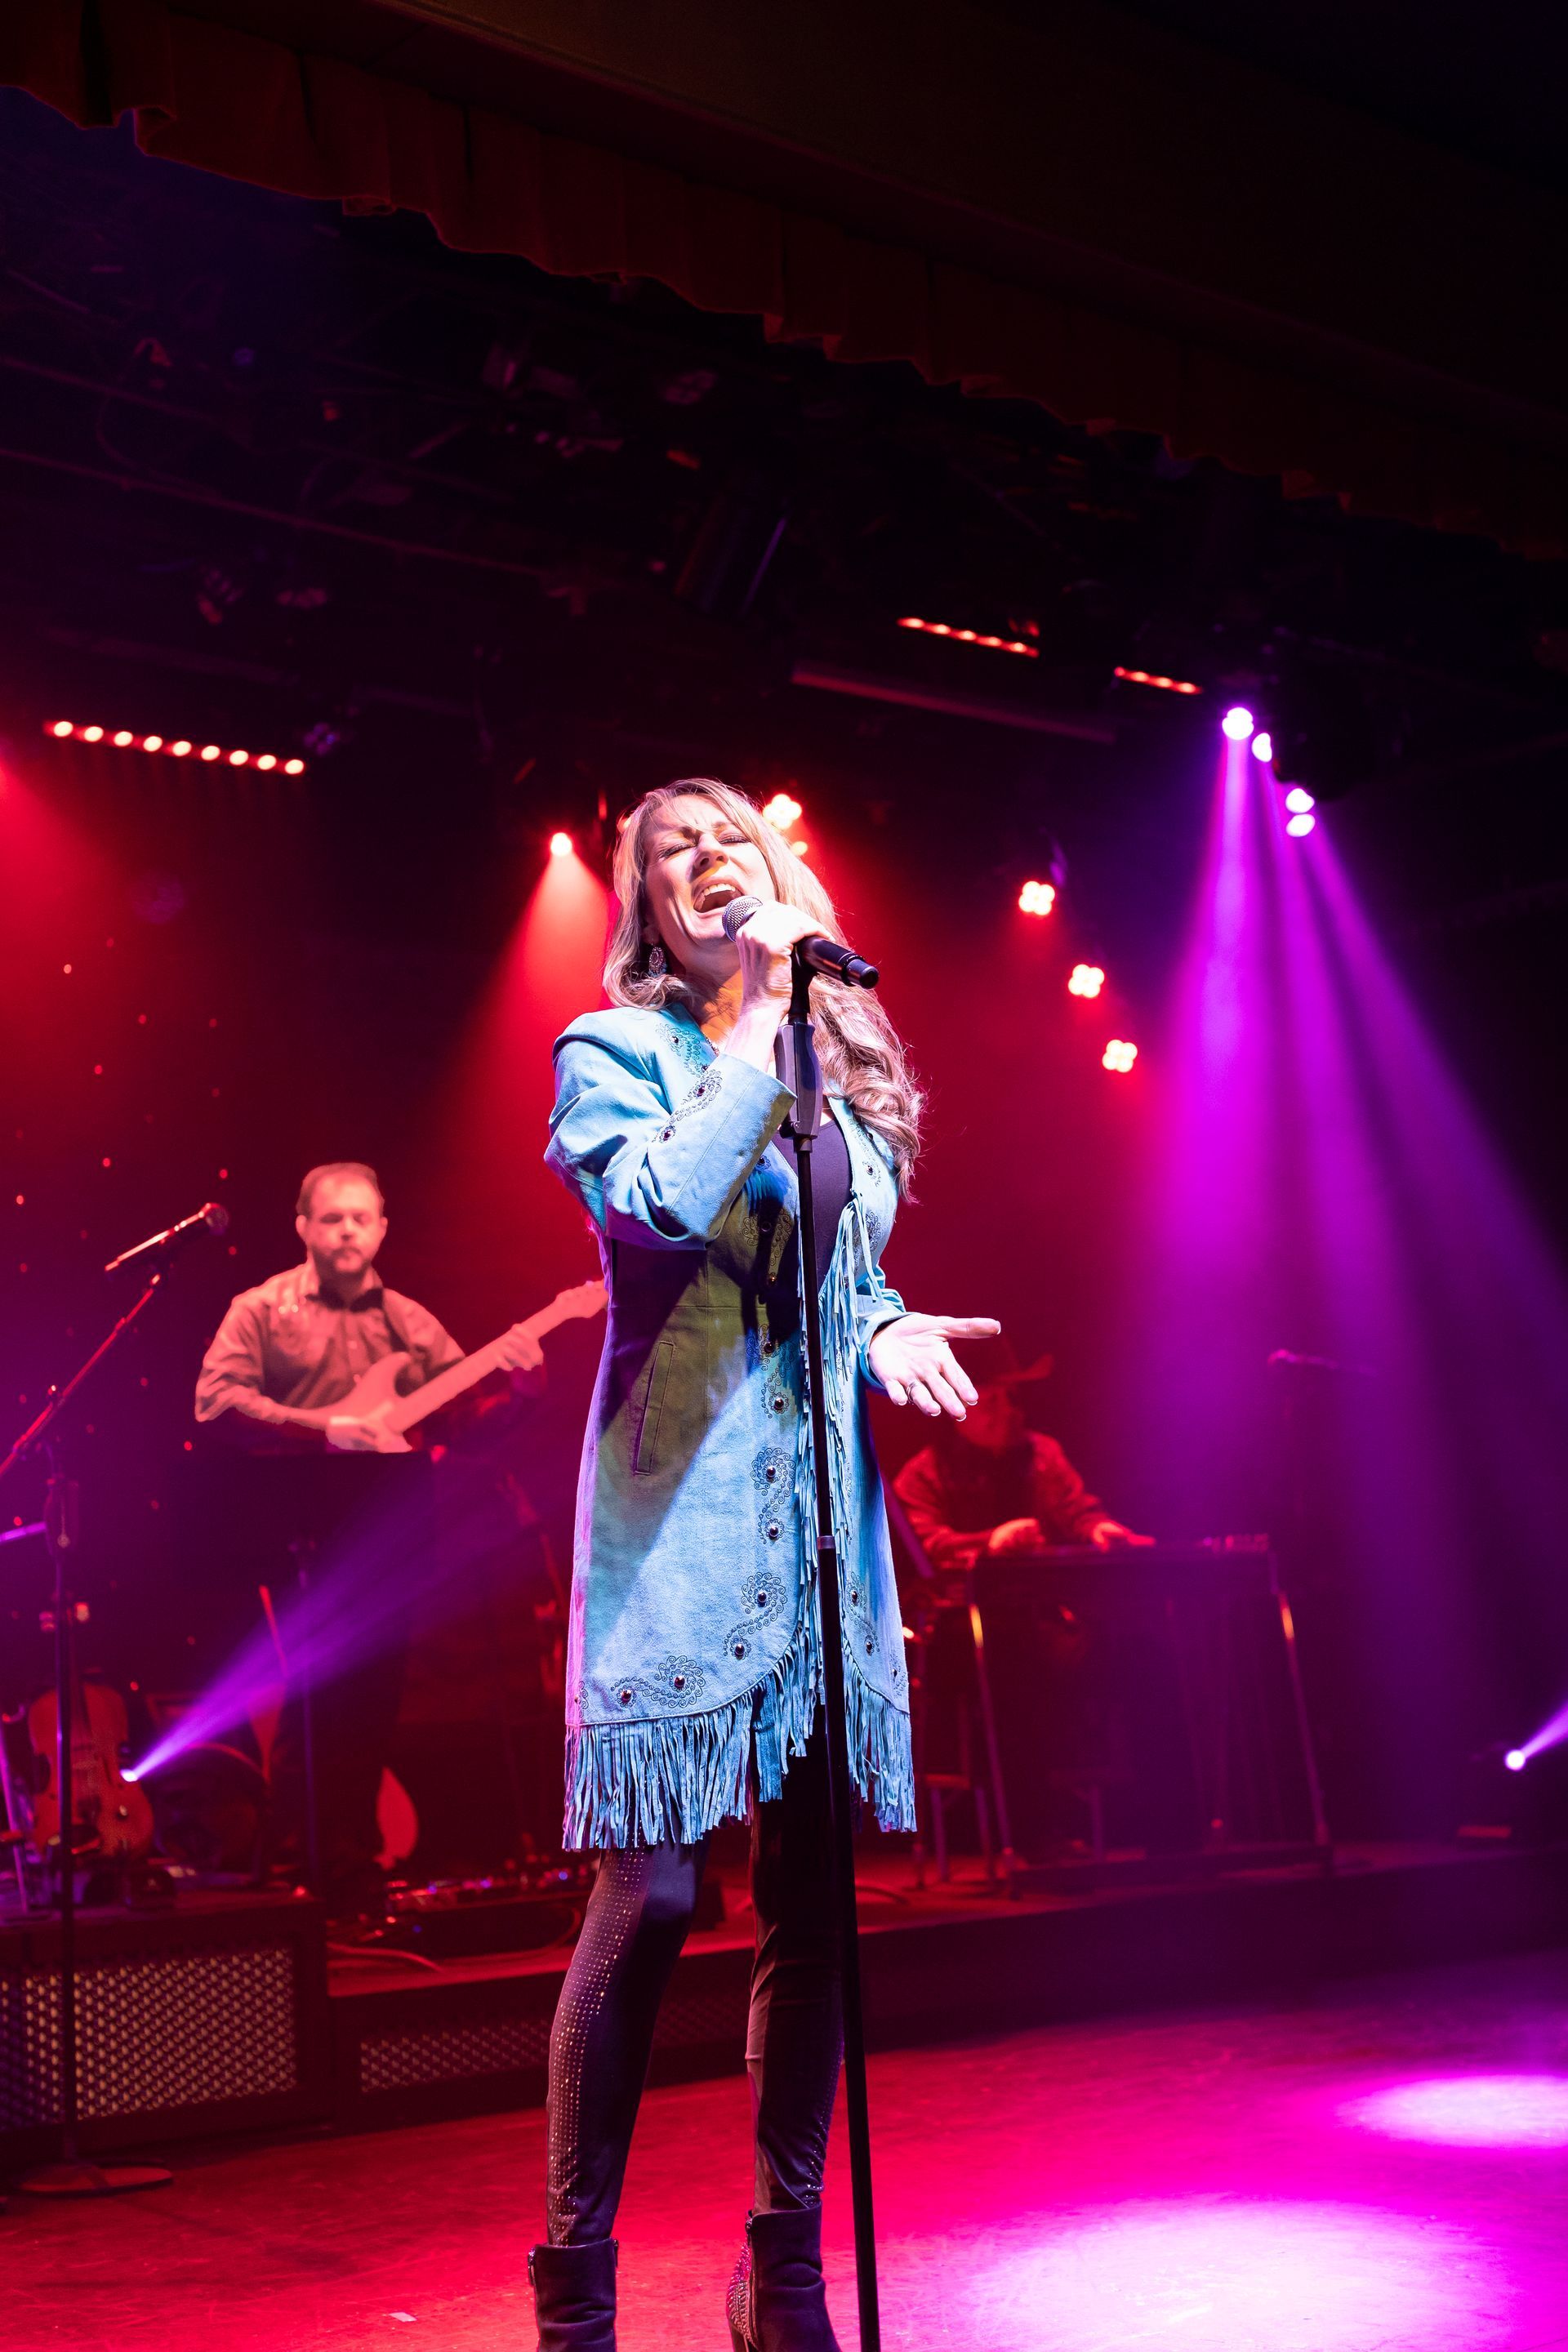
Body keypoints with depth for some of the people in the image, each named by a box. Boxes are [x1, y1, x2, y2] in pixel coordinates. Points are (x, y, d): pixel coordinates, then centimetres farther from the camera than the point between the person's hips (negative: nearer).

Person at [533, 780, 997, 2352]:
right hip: (679, 1514, -5)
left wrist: (885, 1331, 5)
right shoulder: (614, 1049, 1)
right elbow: (662, 1202, -19)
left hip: (822, 1516, 6)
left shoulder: (840, 1069, 17)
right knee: (650, 1890, -8)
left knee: (814, 1895, 7)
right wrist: (758, 1016, -13)